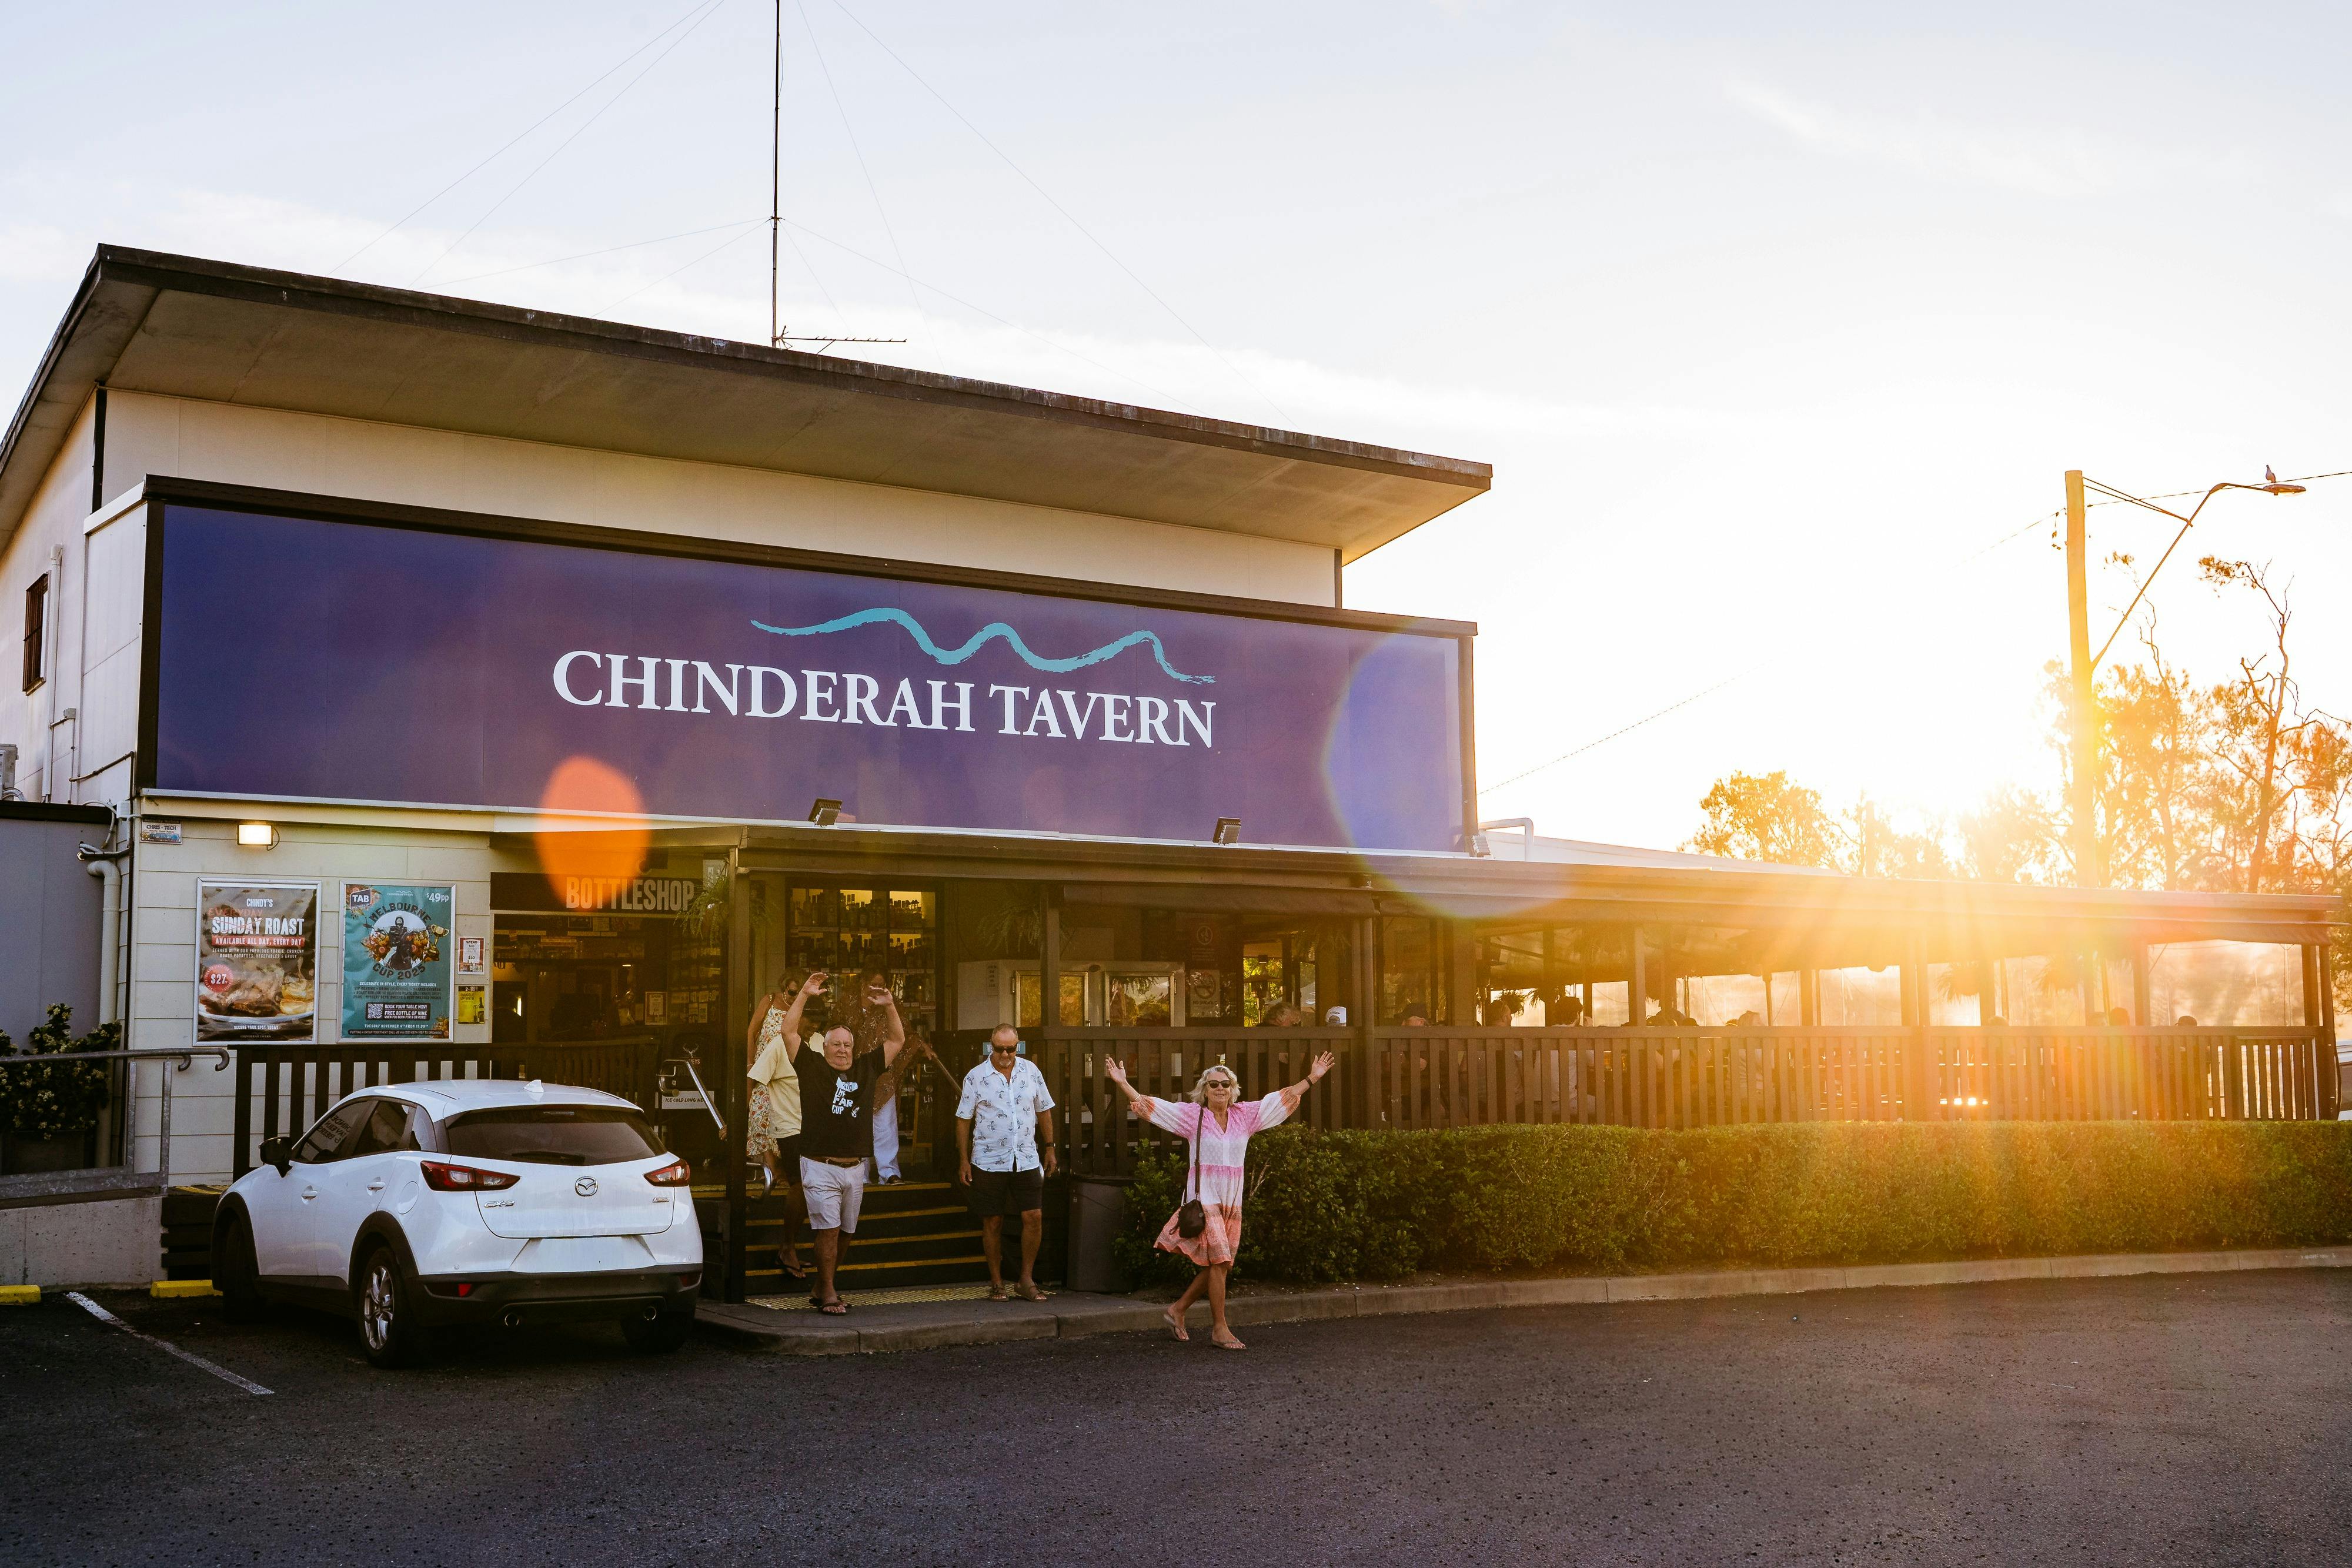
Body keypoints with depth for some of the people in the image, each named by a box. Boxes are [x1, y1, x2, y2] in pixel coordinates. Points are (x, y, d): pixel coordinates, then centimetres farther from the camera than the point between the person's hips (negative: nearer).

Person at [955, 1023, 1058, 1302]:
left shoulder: (1030, 1071, 4)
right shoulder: (976, 1077, -4)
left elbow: (1044, 1111, 13)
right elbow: (963, 1119, 1)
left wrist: (1049, 1148, 12)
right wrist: (964, 1160, -2)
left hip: (1026, 1160, 2)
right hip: (989, 1161, -2)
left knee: (1034, 1218, -4)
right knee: (993, 1223, 3)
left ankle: (1026, 1281, 7)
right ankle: (996, 1283, 15)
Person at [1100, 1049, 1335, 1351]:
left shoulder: (1245, 1116, 7)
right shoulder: (1192, 1115, -2)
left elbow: (1283, 1098, 12)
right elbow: (1149, 1105, -4)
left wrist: (1312, 1078, 12)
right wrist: (1122, 1083, -11)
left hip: (1232, 1200, 5)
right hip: (1204, 1197, -5)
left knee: (1220, 1265, 7)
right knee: (1219, 1260, -12)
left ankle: (1177, 1309, 24)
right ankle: (1220, 1329, -4)